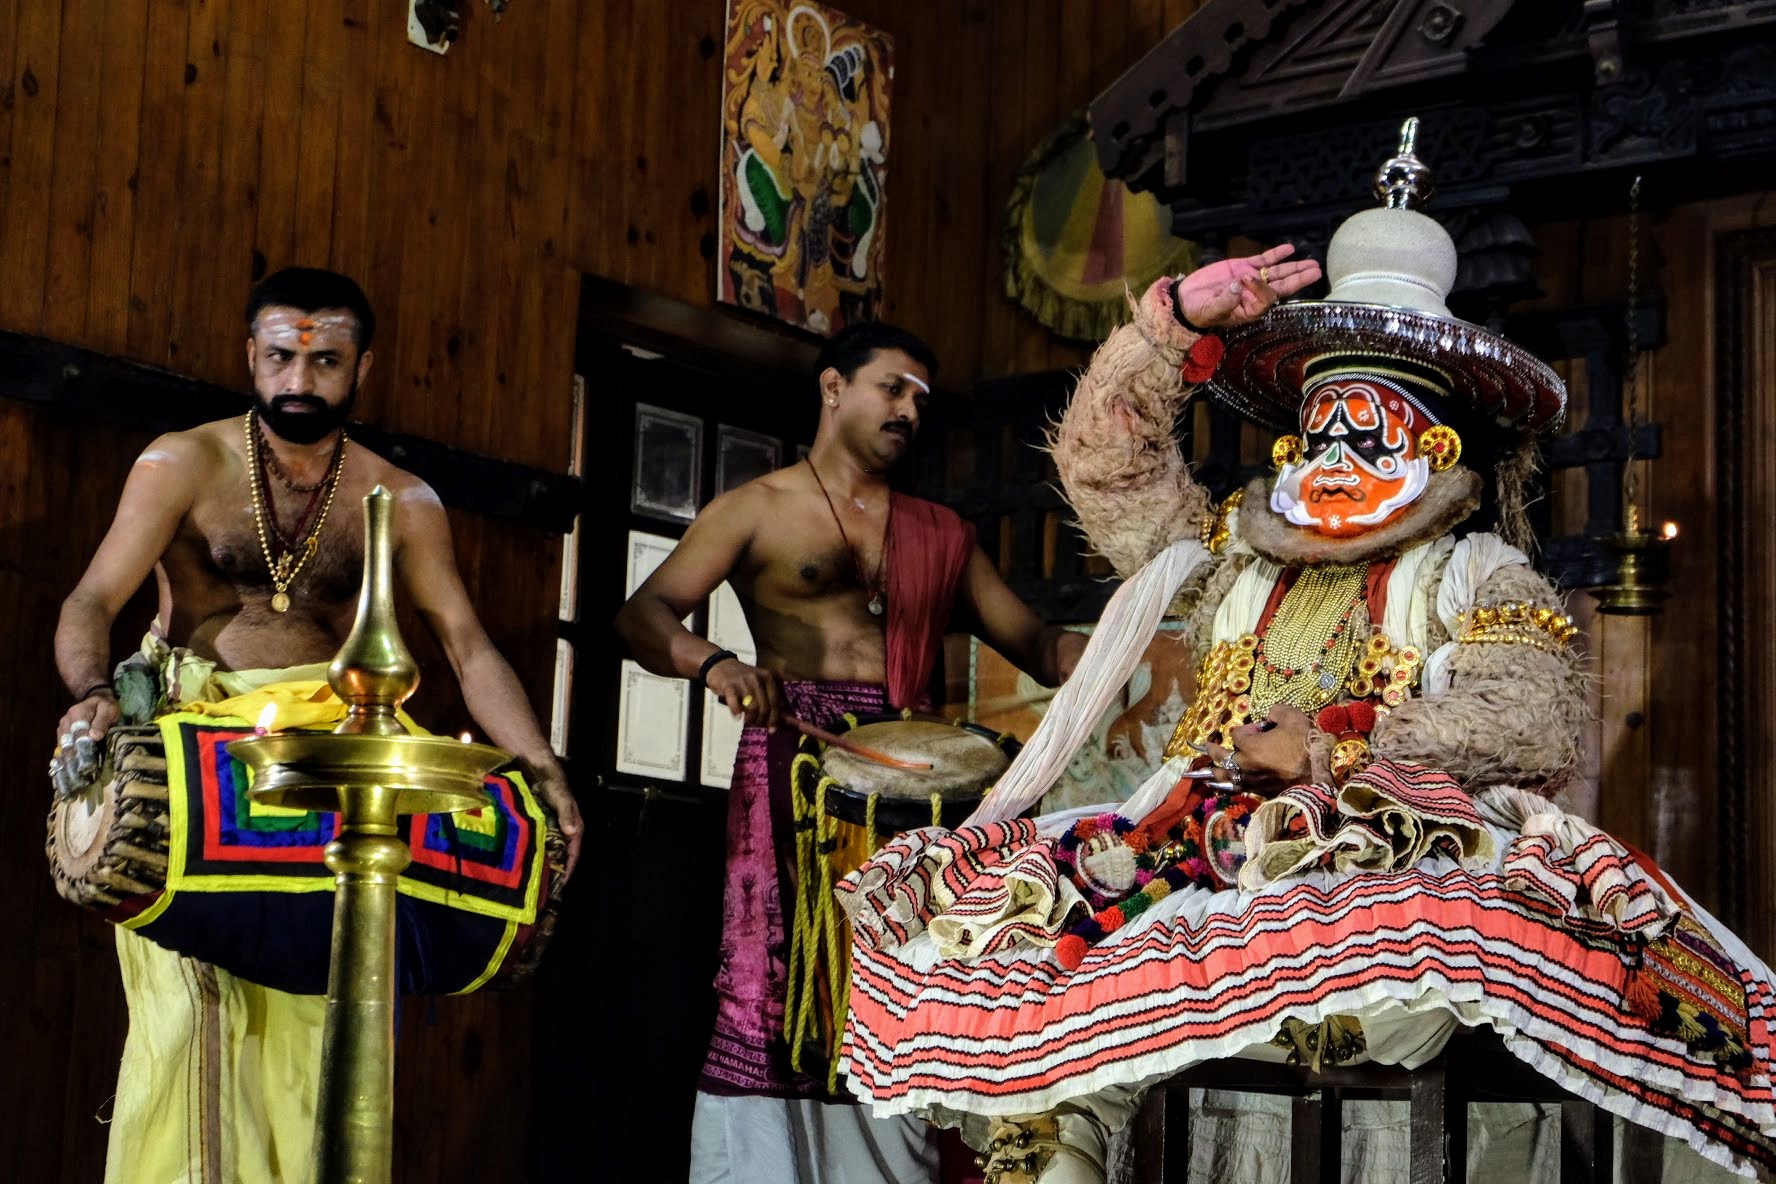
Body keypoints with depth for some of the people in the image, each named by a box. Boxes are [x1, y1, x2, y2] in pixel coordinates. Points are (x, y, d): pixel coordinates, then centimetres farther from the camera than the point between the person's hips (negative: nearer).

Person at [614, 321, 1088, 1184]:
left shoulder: (939, 533, 21)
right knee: (776, 981, -12)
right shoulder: (757, 509, 10)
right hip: (793, 762, -3)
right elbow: (643, 615, -2)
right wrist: (711, 662, -23)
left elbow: (1034, 644, 19)